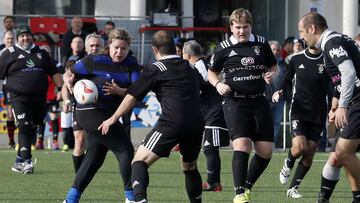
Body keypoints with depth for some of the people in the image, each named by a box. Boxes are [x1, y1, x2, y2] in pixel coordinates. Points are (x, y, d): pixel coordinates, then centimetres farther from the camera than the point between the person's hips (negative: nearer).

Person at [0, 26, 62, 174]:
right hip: (19, 99, -4)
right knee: (24, 128, -16)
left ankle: (19, 162, 18)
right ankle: (26, 161, -20)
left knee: (31, 130, 8)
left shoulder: (41, 53, 17)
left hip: (39, 100, 4)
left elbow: (54, 73, 21)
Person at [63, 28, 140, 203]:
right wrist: (68, 80, -21)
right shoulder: (95, 61, -7)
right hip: (91, 111, -7)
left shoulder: (131, 65, 5)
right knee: (126, 150, -10)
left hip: (107, 115, 7)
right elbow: (70, 73, 1)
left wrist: (119, 91, -20)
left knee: (94, 158, 13)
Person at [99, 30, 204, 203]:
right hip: (196, 124, 5)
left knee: (140, 161, -2)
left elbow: (132, 97, 9)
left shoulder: (155, 69, 6)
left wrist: (113, 118, 20)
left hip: (172, 123, -5)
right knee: (190, 167, 27)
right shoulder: (190, 68, 21)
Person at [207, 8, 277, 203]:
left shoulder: (261, 43, 6)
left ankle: (247, 186, 21)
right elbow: (212, 72, 13)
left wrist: (271, 75, -4)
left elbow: (273, 66, 19)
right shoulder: (224, 48, 0)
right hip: (235, 102, -4)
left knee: (265, 151, 0)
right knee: (241, 144, -20)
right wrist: (218, 84, -7)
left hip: (259, 101, 4)